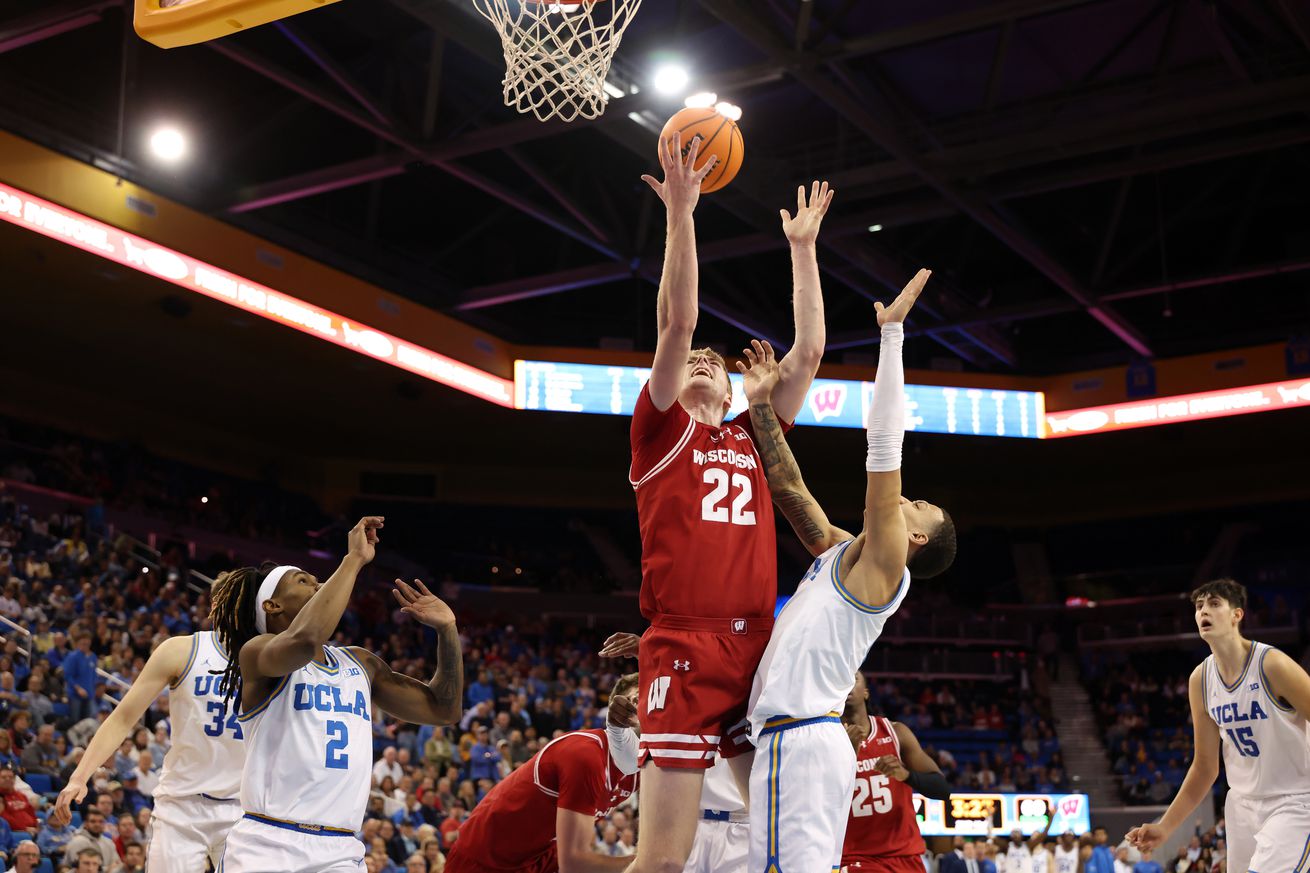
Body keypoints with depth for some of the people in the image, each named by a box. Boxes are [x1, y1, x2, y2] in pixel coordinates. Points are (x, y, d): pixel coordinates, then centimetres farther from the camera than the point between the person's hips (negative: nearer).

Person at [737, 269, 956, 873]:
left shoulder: (883, 562, -1)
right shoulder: (843, 554, 22)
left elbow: (884, 444, -6)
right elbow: (791, 490, 24)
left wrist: (891, 332, -5)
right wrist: (761, 404, 20)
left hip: (801, 739, -9)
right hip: (796, 738, 9)